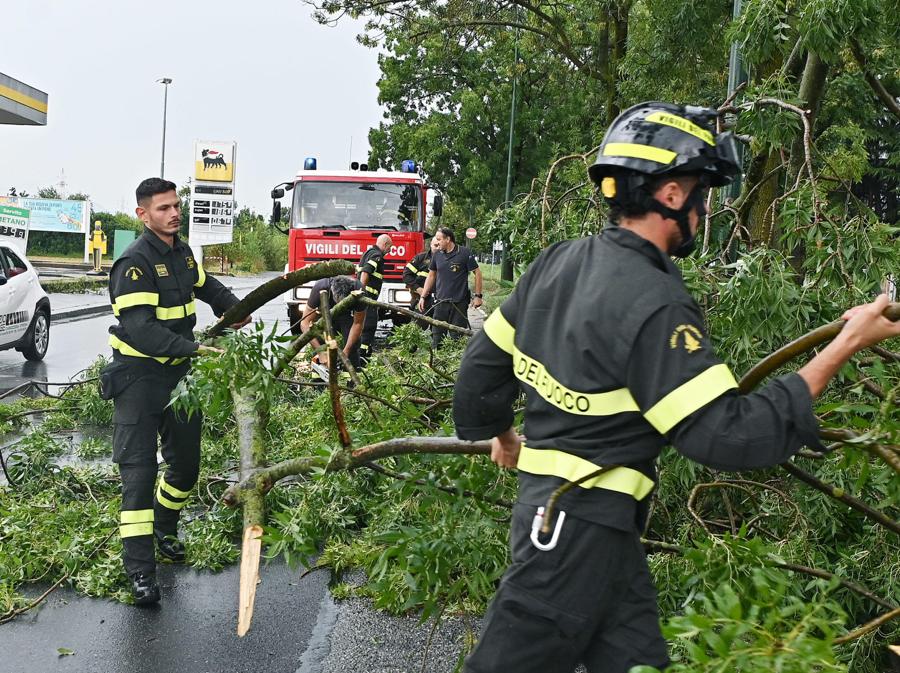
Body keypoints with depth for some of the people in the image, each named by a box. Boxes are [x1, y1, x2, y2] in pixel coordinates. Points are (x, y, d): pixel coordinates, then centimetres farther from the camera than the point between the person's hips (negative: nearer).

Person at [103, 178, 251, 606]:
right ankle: (140, 571, -6)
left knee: (186, 464, 15)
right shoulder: (135, 263, -19)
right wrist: (195, 350, -34)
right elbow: (141, 330, -29)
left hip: (179, 374, 8)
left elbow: (207, 286, 29)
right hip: (138, 377, -8)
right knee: (139, 469, -8)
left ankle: (164, 530, 40)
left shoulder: (182, 253, 7)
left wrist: (233, 309, 12)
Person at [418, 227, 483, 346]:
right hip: (440, 303, 4)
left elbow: (477, 273, -2)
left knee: (457, 337, 2)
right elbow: (431, 276, 17)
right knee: (437, 337, 4)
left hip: (459, 303, -4)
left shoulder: (464, 253, -6)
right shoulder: (437, 255, 8)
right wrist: (423, 297, 14)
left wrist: (478, 296, -5)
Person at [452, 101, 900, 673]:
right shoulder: (653, 305, -22)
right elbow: (726, 437, -24)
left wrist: (496, 431, 33)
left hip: (546, 499, 9)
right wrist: (843, 348, -21)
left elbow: (484, 358, 14)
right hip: (584, 526, -9)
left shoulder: (559, 260, 5)